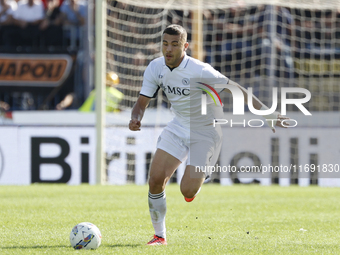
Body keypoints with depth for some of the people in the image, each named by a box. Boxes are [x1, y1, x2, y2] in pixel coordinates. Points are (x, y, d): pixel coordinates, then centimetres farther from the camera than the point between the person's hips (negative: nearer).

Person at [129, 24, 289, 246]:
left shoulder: (200, 71, -27)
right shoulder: (155, 68, -9)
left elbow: (234, 89, -20)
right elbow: (142, 102, -1)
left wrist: (265, 111, -22)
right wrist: (135, 119, -25)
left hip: (206, 131, -5)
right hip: (179, 126, 5)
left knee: (187, 191, -12)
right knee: (156, 179, -8)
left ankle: (200, 177, 27)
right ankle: (160, 236, 10)